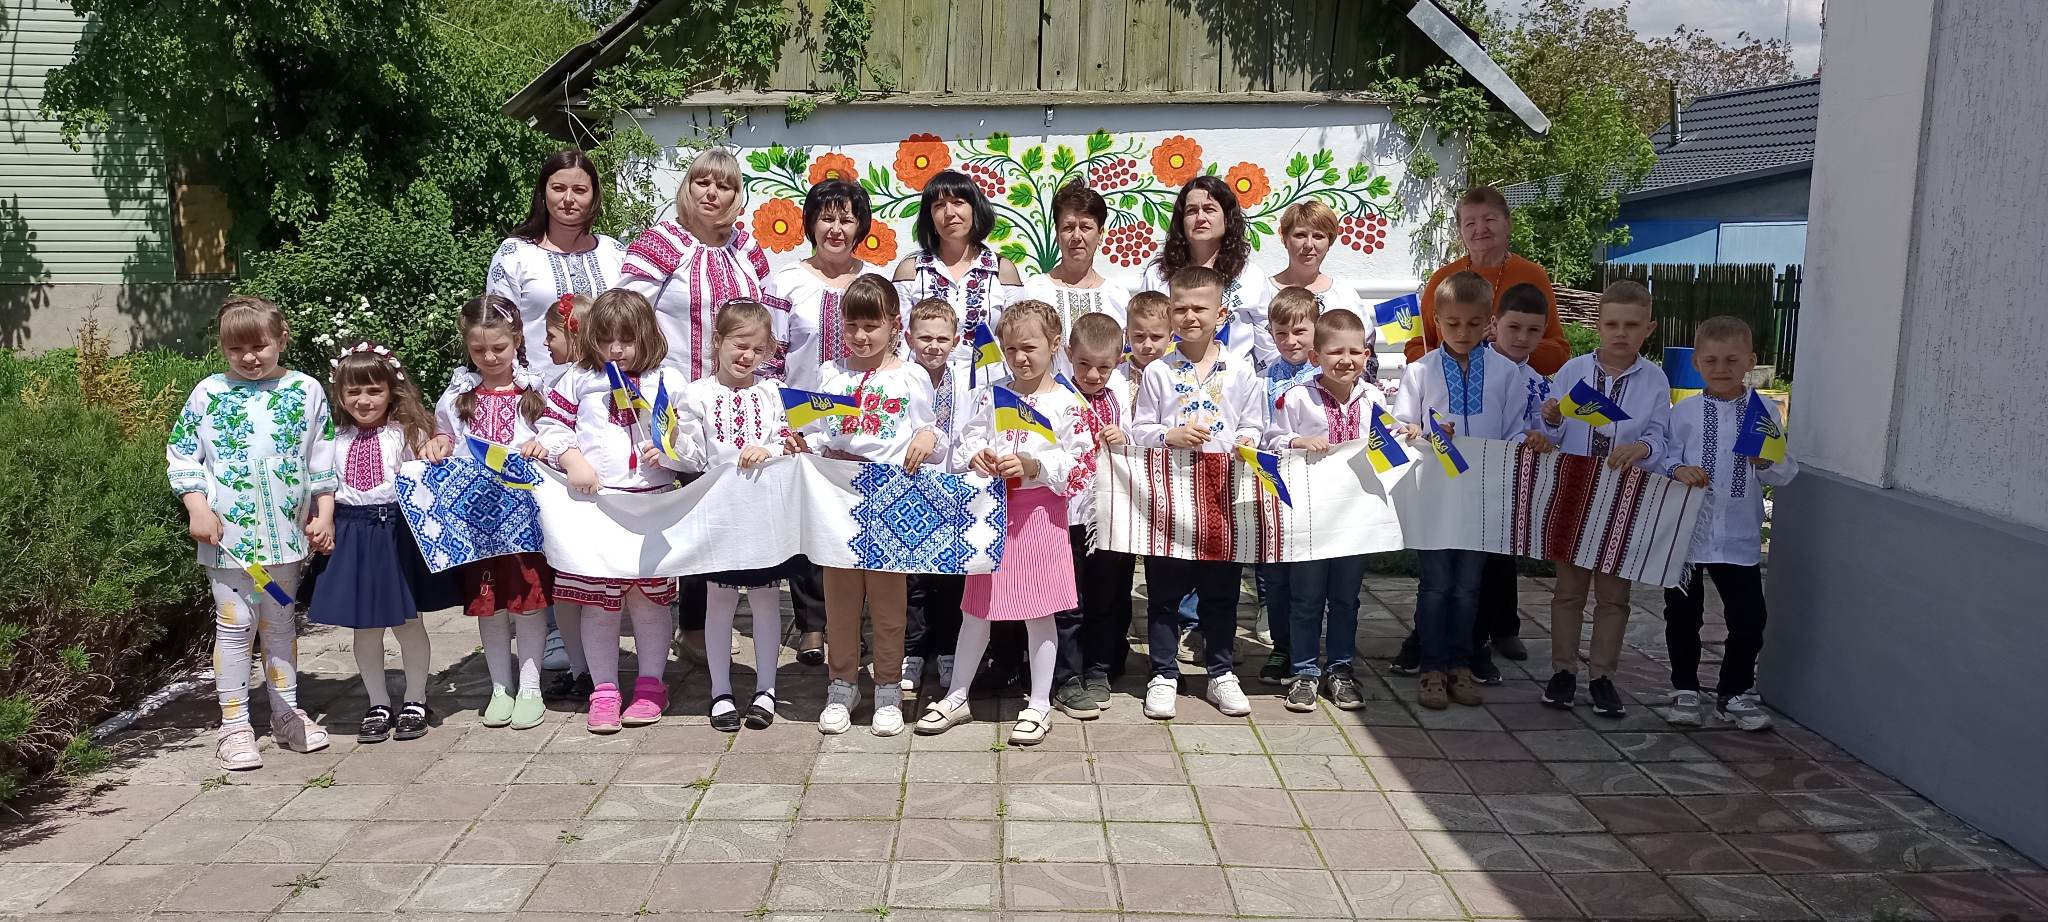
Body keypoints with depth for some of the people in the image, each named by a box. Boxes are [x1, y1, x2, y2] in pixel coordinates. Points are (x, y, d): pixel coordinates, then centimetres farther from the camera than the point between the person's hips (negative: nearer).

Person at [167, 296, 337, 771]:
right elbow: (181, 454, 1)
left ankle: (286, 713, 25)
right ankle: (234, 724, 11)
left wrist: (324, 515, 1)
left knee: (280, 623, 14)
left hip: (286, 533, 2)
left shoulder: (306, 391, 1)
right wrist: (198, 508, -9)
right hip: (228, 532, -1)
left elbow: (322, 460, 4)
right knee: (234, 624, 2)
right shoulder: (209, 393, -2)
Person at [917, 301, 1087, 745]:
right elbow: (967, 443, 6)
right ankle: (957, 697, 22)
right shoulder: (990, 395, 6)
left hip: (1041, 512, -3)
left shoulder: (1066, 402, -4)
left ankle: (1039, 704, 18)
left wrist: (1033, 465, -22)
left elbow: (1075, 462, -9)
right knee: (976, 608, 10)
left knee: (1039, 611, 6)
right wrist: (976, 458, -16)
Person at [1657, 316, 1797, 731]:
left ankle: (1734, 692, 24)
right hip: (1686, 533, -1)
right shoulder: (1684, 412, -1)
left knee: (1748, 618, 5)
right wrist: (1678, 470, -22)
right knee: (1683, 615, 9)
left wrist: (1768, 462, -20)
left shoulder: (1765, 412, 1)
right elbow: (1665, 459, -1)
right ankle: (1684, 689, 26)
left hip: (1740, 538, 1)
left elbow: (1785, 475, 1)